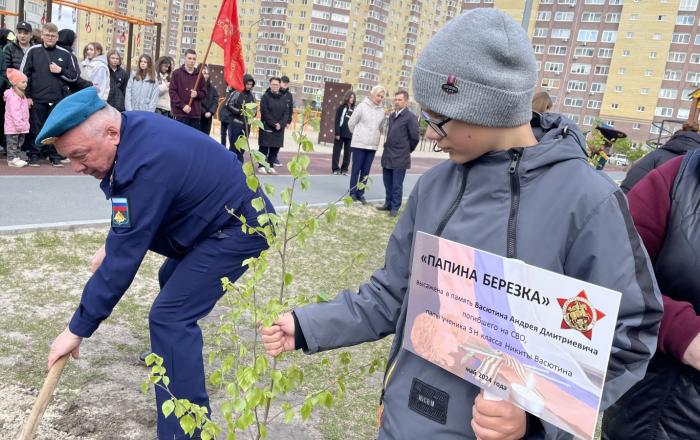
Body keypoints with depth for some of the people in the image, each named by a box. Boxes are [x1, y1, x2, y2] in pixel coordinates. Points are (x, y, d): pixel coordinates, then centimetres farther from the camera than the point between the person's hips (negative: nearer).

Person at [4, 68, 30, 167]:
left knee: (19, 142, 14)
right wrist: (18, 124, -26)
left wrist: (25, 123, 16)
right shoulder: (12, 96, -17)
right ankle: (12, 159, 1)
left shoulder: (21, 95, 15)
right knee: (12, 143, -3)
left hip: (21, 125, 10)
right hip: (13, 126, -10)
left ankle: (18, 157, 21)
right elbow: (14, 112, -23)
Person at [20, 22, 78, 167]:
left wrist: (60, 71, -8)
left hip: (58, 99, 1)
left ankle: (55, 155, 13)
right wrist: (27, 95, -3)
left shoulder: (65, 54, 7)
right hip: (37, 98, -1)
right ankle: (34, 155, 13)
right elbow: (23, 74, 2)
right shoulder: (33, 51, 4)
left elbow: (74, 76, 9)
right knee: (36, 128, 5)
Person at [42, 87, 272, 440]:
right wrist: (112, 243, 10)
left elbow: (123, 260, -28)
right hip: (221, 218, 11)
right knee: (172, 279, 29)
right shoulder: (134, 128, -4)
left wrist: (78, 329, -19)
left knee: (170, 316, -17)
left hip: (240, 229, -10)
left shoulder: (147, 166, -33)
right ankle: (175, 353, 51)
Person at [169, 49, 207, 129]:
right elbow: (172, 92, -3)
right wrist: (182, 105, -13)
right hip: (180, 113, -3)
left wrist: (197, 94, -9)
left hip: (195, 113, 3)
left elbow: (204, 93, 14)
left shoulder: (199, 75, 12)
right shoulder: (177, 73, 3)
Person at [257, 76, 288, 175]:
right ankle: (261, 166, 4)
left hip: (279, 129, 4)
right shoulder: (265, 97, -2)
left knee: (275, 148, 5)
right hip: (267, 128, -4)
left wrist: (280, 124, -10)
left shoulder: (283, 98, 10)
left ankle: (271, 166, 12)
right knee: (264, 148, -1)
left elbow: (286, 113, 5)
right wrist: (274, 124, -15)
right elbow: (265, 113, -9)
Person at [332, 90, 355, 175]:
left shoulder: (354, 109, 10)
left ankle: (344, 169, 14)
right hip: (341, 133, -4)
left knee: (347, 153, 6)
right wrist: (337, 133, -13)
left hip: (350, 135, 4)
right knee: (337, 151, 3)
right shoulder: (341, 107, -1)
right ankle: (335, 168, 9)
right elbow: (337, 121, -5)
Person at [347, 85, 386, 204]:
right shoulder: (362, 106, -6)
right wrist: (358, 135, 10)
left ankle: (360, 193, 13)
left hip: (373, 145, 3)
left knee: (366, 171, 6)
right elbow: (351, 123, 1)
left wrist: (374, 137, 12)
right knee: (356, 169, 3)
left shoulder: (382, 110, 4)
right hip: (359, 144, -3)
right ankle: (353, 193, 10)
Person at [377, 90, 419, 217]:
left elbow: (415, 137, -9)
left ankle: (395, 207, 10)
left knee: (397, 185, 1)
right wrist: (388, 146, 14)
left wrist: (407, 150, 2)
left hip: (400, 158, -7)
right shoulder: (392, 116, 14)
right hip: (387, 156, 7)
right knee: (388, 183, 15)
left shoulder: (410, 117, -10)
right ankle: (388, 204, 27)